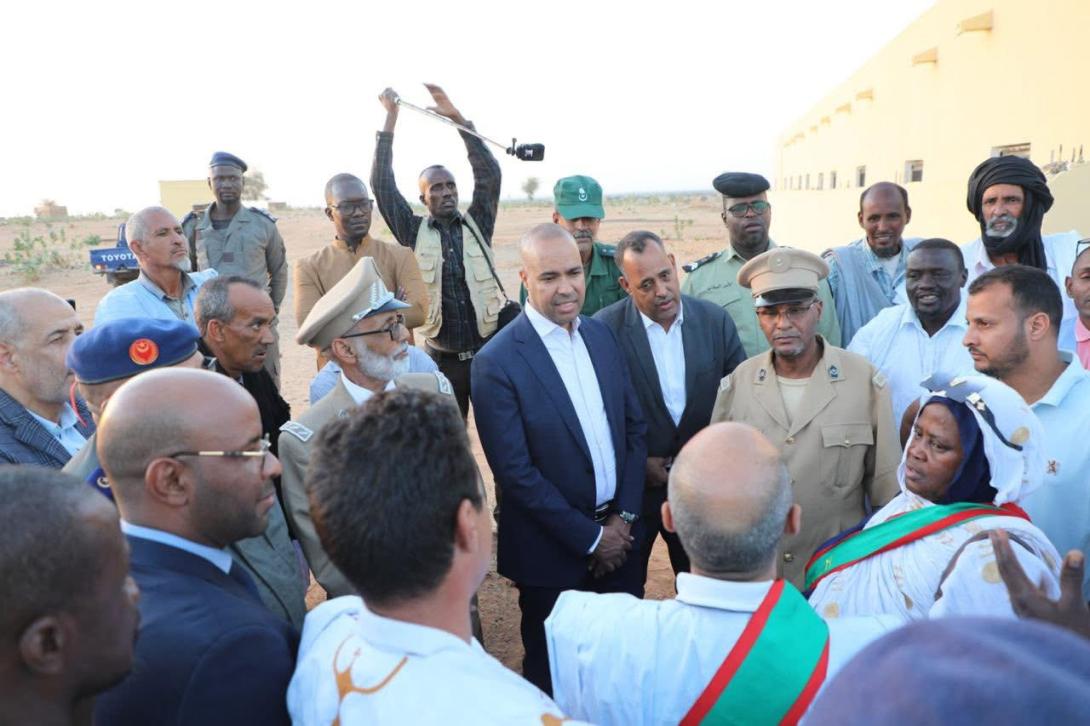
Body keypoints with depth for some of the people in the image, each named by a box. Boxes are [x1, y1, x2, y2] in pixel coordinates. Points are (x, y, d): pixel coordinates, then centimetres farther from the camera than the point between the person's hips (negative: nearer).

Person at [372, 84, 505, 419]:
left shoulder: (476, 225, 5)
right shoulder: (414, 233, 3)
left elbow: (489, 174, -5)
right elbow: (382, 185, -2)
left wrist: (457, 117, -12)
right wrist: (390, 118, -4)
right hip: (442, 359, 0)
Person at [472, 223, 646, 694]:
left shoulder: (601, 334, 1)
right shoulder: (497, 362, -17)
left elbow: (634, 426, 5)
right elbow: (516, 473, -17)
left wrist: (625, 517, -3)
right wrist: (589, 538, -13)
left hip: (617, 532, 5)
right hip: (554, 549, -5)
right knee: (553, 672, 15)